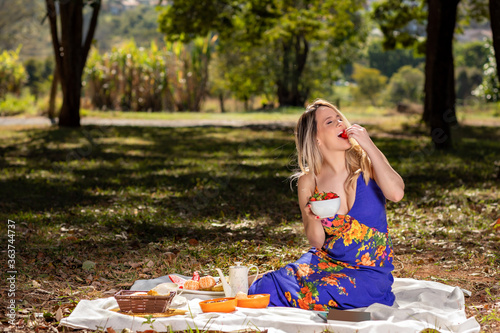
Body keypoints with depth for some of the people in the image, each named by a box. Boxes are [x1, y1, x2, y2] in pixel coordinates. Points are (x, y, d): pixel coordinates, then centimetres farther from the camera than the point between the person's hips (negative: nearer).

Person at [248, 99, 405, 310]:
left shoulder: (367, 164, -5)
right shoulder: (308, 181, -2)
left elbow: (396, 194, -26)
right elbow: (316, 242, 3)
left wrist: (369, 145, -20)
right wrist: (313, 218, -20)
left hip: (370, 271, -2)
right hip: (327, 261, 2)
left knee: (318, 293, -30)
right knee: (268, 287, -22)